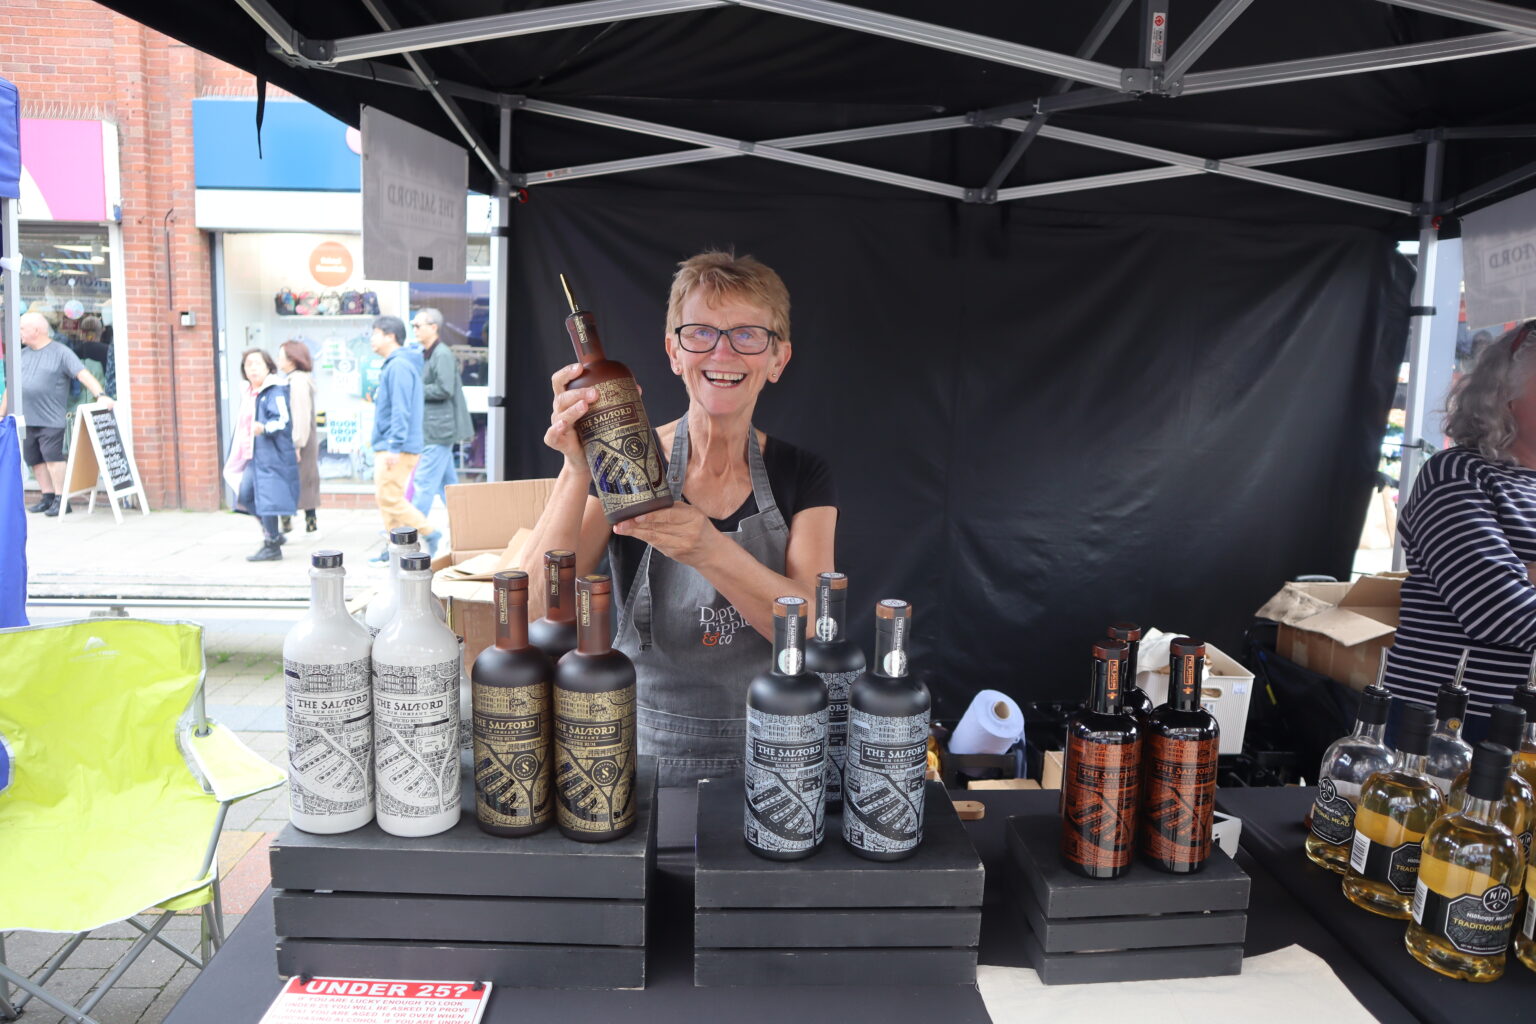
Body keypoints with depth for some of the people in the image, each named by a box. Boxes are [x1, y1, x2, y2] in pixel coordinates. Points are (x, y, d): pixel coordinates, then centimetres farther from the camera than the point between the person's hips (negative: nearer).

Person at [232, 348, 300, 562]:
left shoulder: (275, 391, -10)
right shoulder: (251, 393, 17)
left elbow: (283, 420, -20)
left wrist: (265, 428, -38)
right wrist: (242, 449, 31)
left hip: (270, 454, -9)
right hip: (253, 455, 9)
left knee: (267, 499, -7)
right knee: (245, 497, 10)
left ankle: (272, 547, 1)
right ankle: (273, 534, 22)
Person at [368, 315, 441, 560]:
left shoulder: (399, 366, -15)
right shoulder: (392, 365, 18)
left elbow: (401, 410, -21)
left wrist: (394, 446, -24)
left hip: (397, 448, -10)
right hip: (387, 447, 10)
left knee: (389, 498, -11)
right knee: (385, 498, 12)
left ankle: (429, 533, -3)